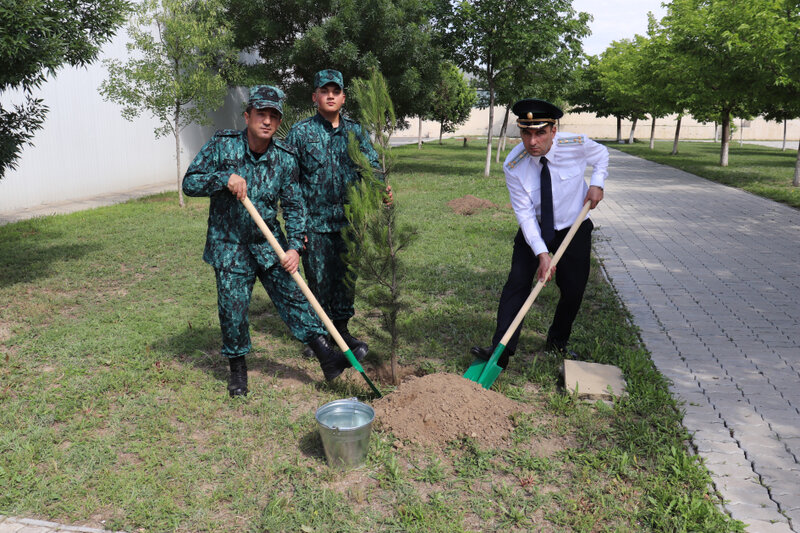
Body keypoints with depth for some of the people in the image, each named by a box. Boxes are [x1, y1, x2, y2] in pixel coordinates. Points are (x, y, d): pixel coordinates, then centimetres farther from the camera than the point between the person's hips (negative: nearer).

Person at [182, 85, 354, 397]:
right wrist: (225, 179, -24)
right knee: (233, 308, 1)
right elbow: (189, 182, -6)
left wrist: (295, 246, -12)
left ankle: (327, 358, 2)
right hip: (229, 245, -1)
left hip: (269, 242, 2)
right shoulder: (222, 146, -9)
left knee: (293, 295, -1)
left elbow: (294, 206, 0)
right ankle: (237, 367, 22)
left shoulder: (285, 158, -3)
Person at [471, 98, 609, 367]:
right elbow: (525, 214, -22)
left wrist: (597, 183, -12)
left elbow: (601, 155, 5)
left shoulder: (577, 144, -20)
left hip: (574, 229, 1)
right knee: (517, 284, -13)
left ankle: (557, 342, 29)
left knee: (573, 290, 5)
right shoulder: (513, 166, -23)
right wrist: (541, 253, -29)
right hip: (534, 231, -1)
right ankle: (501, 350, -13)